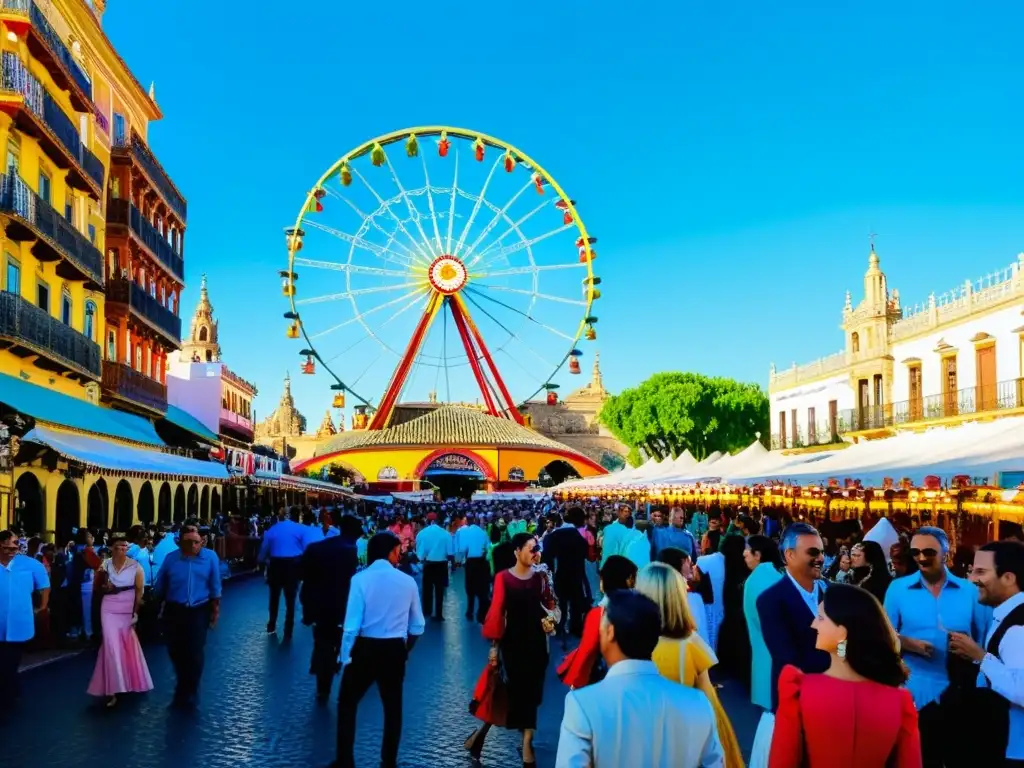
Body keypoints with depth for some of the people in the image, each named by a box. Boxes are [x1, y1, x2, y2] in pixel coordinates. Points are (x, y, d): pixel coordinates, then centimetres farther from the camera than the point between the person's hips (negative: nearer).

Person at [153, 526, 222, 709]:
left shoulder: (210, 557, -8)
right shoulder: (171, 558, -5)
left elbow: (215, 587, -1)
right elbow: (159, 587, 4)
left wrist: (215, 610, 2)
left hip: (198, 611, -2)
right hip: (174, 610, 2)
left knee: (195, 652, 0)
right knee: (175, 651, 12)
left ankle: (189, 693, 19)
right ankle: (185, 686, 38)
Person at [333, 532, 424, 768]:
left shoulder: (360, 579, -11)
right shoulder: (408, 581, -2)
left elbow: (352, 625, -14)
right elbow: (418, 626, 5)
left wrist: (345, 657, -3)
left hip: (365, 649, -2)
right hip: (395, 651, 2)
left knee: (347, 704, 16)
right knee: (393, 707, 18)